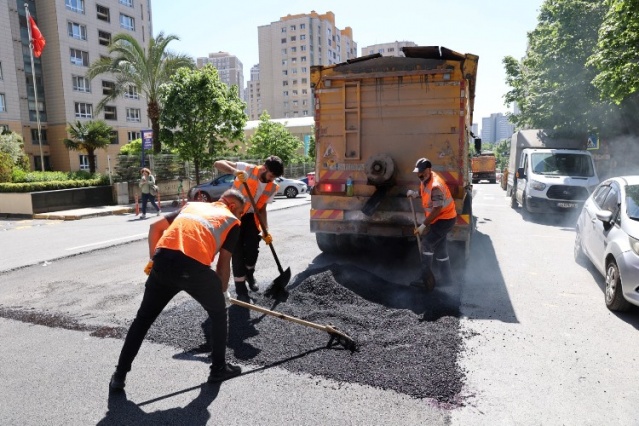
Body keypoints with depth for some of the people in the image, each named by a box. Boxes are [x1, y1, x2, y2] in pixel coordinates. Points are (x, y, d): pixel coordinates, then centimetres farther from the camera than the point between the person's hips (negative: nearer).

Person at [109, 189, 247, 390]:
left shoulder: (192, 205, 31)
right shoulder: (232, 222, 18)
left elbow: (155, 227, 24)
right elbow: (223, 264, 13)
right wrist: (221, 291, 26)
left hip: (163, 262, 4)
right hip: (195, 267, -4)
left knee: (144, 317, 23)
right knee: (218, 313, 22)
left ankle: (120, 375, 32)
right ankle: (219, 368, 30)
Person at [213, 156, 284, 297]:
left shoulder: (272, 188, -7)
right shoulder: (247, 169, -22)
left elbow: (262, 208, 0)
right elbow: (218, 163, -27)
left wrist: (265, 231, -9)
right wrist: (235, 171, -46)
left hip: (250, 216, 4)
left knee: (253, 248, -1)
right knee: (237, 250, -6)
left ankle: (249, 275, 29)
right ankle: (240, 286, 9)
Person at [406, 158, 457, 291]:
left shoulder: (436, 186, -31)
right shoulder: (425, 180, 0)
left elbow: (437, 210, -31)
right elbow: (424, 193, 21)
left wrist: (423, 225, -28)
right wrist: (415, 193, 0)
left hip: (445, 219, -10)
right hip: (439, 219, 10)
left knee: (427, 244, -9)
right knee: (439, 247, 16)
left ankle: (427, 280, 0)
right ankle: (446, 277, 30)